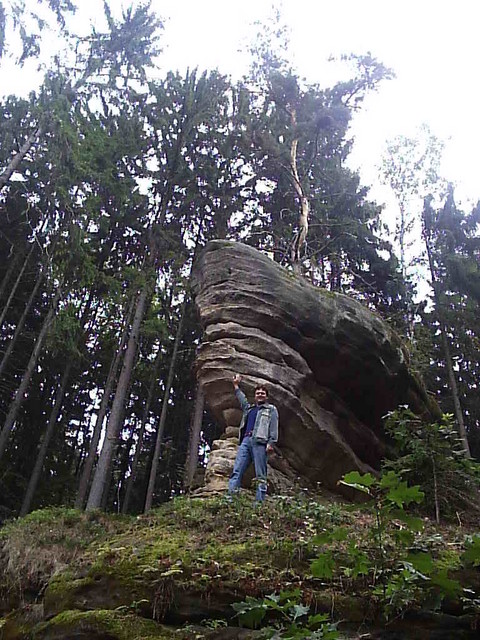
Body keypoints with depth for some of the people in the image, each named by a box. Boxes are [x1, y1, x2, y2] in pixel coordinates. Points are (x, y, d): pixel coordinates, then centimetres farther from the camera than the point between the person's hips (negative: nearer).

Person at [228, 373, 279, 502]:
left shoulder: (271, 409, 16)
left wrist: (271, 442, -10)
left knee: (260, 475, -10)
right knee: (236, 471, -11)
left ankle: (260, 502, -16)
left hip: (260, 442, -5)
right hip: (245, 441, 5)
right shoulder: (249, 408, 32)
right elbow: (242, 399, 49)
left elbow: (273, 427, 3)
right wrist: (236, 385, 55)